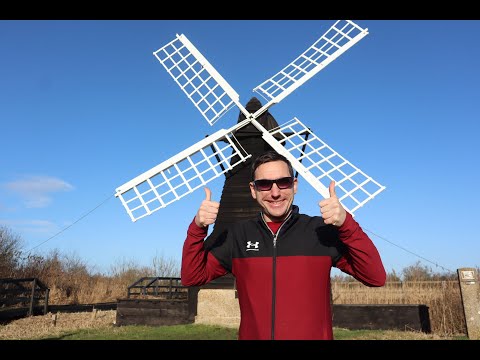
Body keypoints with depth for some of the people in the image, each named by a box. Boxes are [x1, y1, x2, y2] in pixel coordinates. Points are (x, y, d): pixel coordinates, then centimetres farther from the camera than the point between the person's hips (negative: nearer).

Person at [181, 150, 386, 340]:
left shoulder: (322, 231, -7)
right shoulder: (238, 235, 0)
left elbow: (375, 277, -13)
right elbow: (192, 277, 1)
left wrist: (346, 223, -26)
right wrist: (198, 228, -13)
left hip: (314, 334, -1)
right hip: (252, 334, 2)